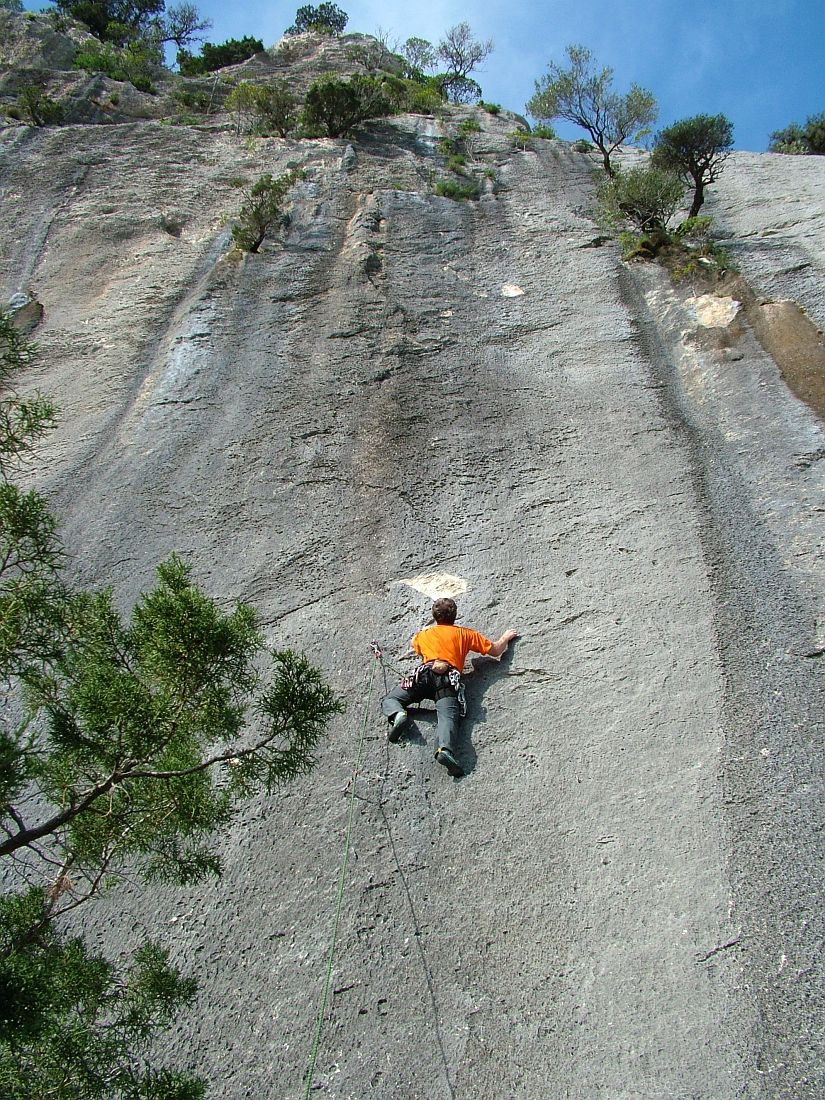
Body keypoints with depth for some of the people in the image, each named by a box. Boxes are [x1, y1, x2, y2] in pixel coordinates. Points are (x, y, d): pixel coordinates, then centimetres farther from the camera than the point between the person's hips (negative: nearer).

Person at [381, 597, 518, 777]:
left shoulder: (422, 635, 31)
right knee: (448, 716, -21)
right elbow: (495, 651, 27)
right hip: (449, 678, -1)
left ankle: (398, 715, -22)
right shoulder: (465, 633, 26)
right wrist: (506, 637, 47)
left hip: (425, 673, 1)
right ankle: (445, 749, -52)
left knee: (389, 700, 12)